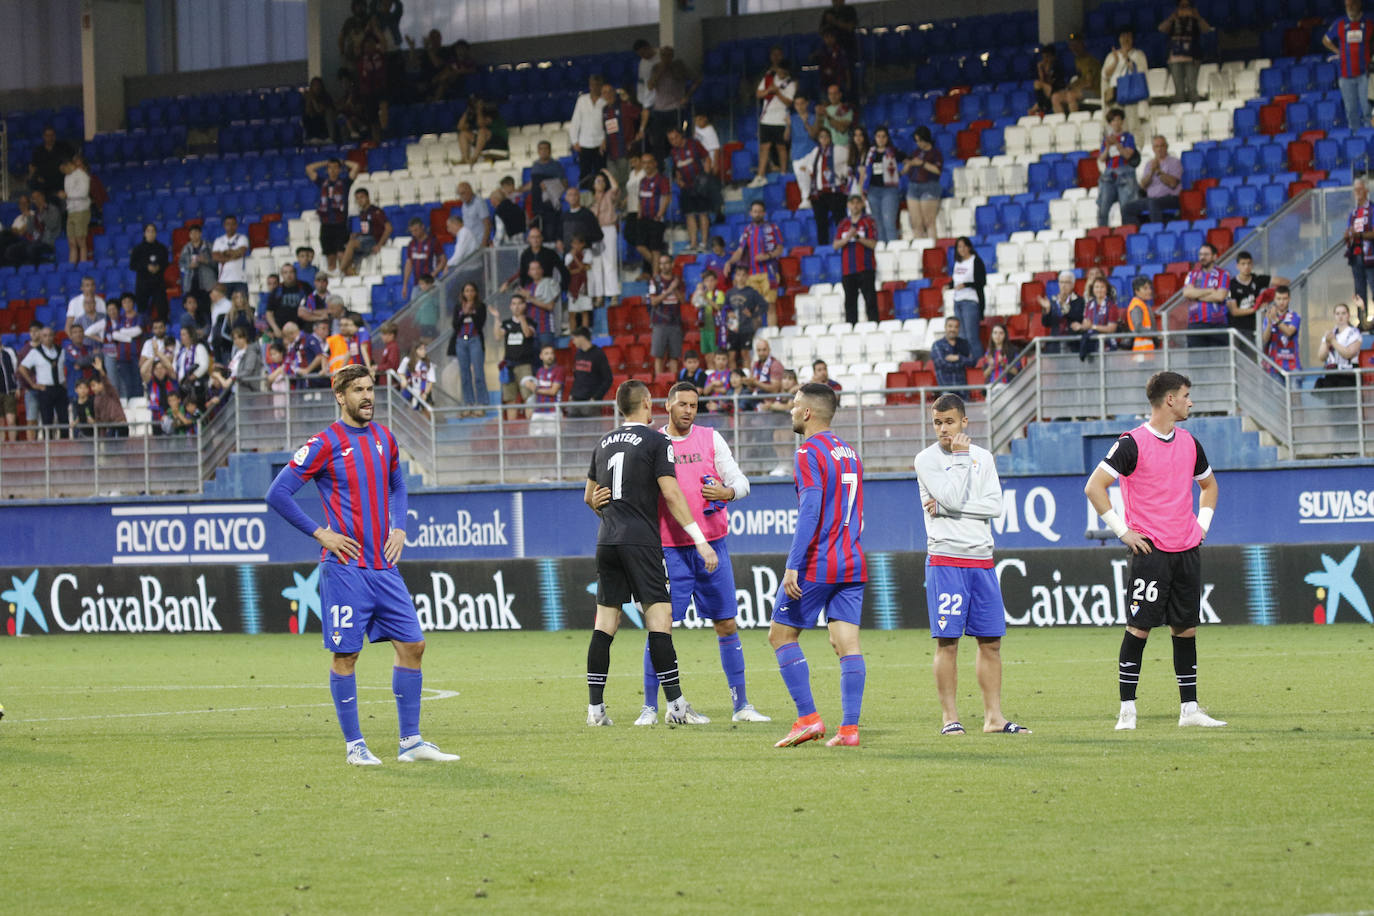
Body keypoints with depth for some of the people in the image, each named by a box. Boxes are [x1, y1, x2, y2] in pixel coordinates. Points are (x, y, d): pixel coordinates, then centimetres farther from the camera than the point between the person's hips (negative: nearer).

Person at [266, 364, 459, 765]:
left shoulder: (384, 438, 11)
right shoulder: (326, 443, -7)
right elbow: (278, 493, -8)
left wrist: (399, 528, 12)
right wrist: (319, 533, -10)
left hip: (384, 566, 6)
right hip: (345, 566, -6)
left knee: (412, 645, 3)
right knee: (345, 654, -2)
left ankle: (410, 742, 9)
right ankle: (354, 746, 6)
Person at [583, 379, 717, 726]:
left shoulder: (604, 443, 15)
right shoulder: (656, 441, -3)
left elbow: (589, 497, 23)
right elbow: (671, 493, -11)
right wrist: (700, 540, -10)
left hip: (607, 541, 6)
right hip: (641, 542, -6)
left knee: (605, 622, 7)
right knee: (659, 617, -7)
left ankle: (595, 707, 6)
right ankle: (675, 705, -11)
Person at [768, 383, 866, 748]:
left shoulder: (809, 452, -10)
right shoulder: (849, 453, 16)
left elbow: (810, 510, -20)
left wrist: (793, 565, -23)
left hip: (816, 566, -7)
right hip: (852, 564, 7)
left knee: (781, 635, 4)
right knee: (847, 643, 2)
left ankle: (808, 718, -2)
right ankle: (849, 728, -5)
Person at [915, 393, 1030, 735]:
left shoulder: (983, 457, 11)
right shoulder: (927, 459, -1)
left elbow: (994, 506, 0)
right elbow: (953, 497, -15)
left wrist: (944, 506, -9)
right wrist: (962, 457, -7)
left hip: (981, 559, 4)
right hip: (945, 558, -4)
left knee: (991, 641, 5)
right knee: (947, 641, -5)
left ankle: (993, 716, 10)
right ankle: (949, 717, 0)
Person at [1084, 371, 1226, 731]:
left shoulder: (1189, 443, 12)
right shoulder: (1133, 443, -9)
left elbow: (1208, 484, 30)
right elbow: (1094, 487, -11)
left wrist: (1202, 524, 15)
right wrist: (1122, 531, -12)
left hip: (1187, 549, 6)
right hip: (1150, 550, -6)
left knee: (1186, 628, 8)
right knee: (1139, 627, -7)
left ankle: (1189, 709, 12)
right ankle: (1127, 711, -3)